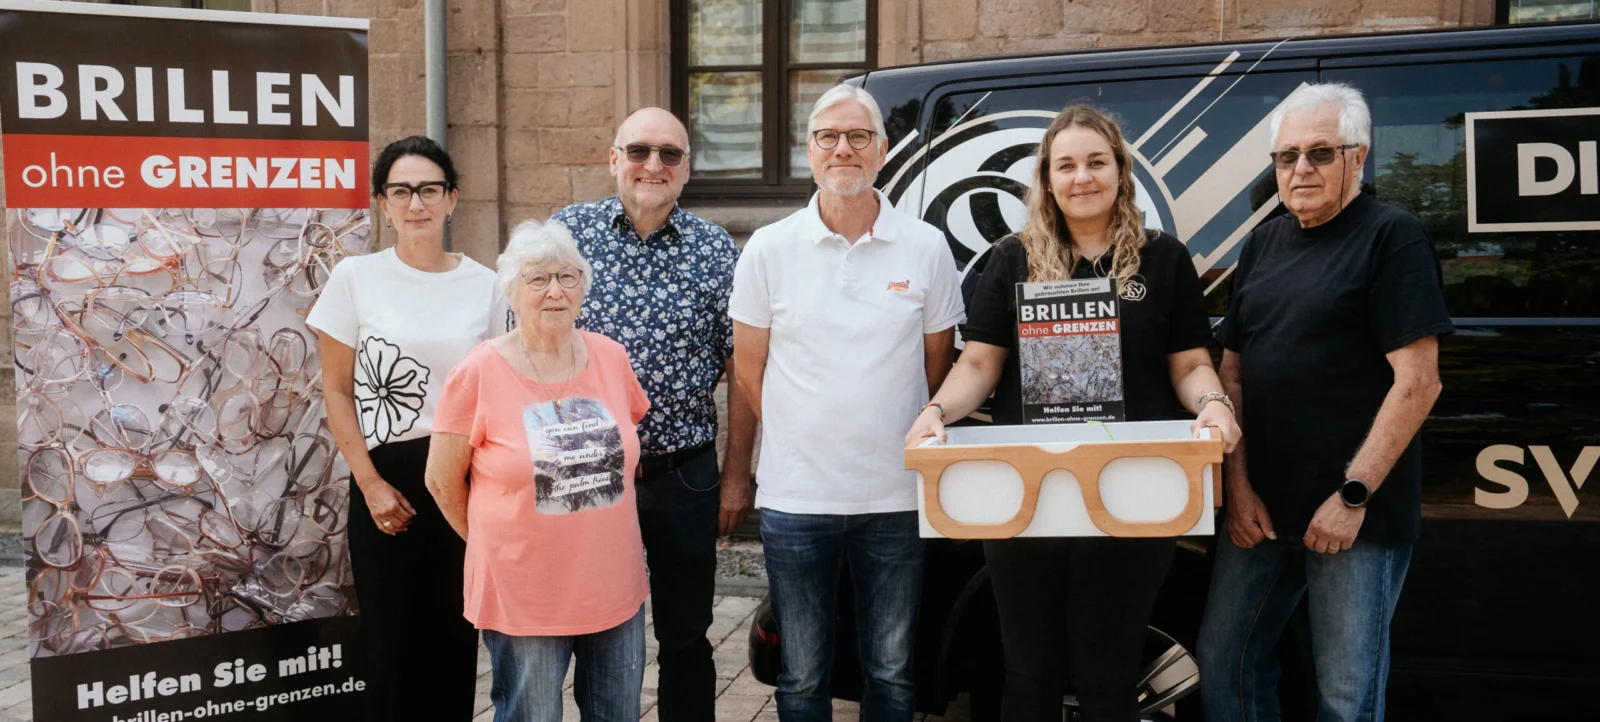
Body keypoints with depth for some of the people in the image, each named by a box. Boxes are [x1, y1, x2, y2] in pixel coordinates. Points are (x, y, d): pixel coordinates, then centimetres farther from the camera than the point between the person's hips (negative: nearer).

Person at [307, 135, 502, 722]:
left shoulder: (484, 284, 3)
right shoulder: (355, 277, -2)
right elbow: (337, 391, 0)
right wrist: (370, 483, -9)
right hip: (389, 478, -1)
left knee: (456, 640, 9)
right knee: (392, 642, 6)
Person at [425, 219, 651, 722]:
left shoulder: (611, 359, 1)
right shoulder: (478, 374, -11)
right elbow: (442, 481, -2)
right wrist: (493, 542, 6)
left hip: (615, 589, 4)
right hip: (522, 599, -4)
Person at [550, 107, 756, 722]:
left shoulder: (716, 251, -2)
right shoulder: (568, 231, 0)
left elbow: (741, 370, 1)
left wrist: (736, 475, -1)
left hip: (684, 475, 0)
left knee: (685, 637, 12)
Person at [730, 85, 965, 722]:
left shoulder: (926, 247, 2)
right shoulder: (769, 250, 0)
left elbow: (935, 365, 9)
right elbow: (749, 369, 6)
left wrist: (903, 440, 5)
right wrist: (806, 438, 6)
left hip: (896, 495, 1)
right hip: (796, 495, 0)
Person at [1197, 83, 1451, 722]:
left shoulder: (1392, 237, -6)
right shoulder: (1263, 244, 12)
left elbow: (1418, 383, -12)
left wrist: (1352, 495, -15)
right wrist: (1238, 484, 1)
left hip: (1357, 517, -6)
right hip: (1261, 507, 6)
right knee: (1224, 662, 11)